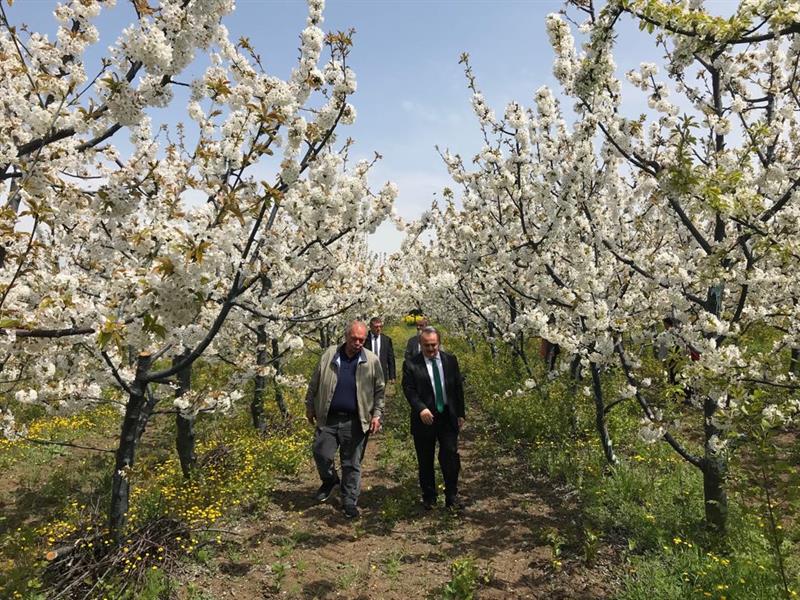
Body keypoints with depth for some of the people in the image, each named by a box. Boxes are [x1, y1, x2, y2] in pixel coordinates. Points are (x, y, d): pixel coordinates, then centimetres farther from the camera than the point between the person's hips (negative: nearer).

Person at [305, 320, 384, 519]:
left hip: (355, 422, -1)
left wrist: (377, 414, -3)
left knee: (351, 464, 8)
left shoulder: (372, 361, -2)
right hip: (328, 419, 1)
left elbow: (379, 390, 4)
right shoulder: (329, 355, -1)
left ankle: (349, 502, 24)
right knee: (321, 454, 4)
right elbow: (314, 384, 7)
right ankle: (329, 480, 36)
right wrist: (310, 407, 9)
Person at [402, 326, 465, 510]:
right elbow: (409, 390, -12)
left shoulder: (450, 360, 4)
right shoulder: (411, 364, -6)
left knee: (451, 457, 0)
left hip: (448, 417, 2)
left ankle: (452, 496, 18)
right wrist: (421, 409, -26)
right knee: (425, 461, 10)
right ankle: (429, 498, 27)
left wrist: (460, 414, 7)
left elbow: (458, 388, 8)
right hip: (425, 418, -1)